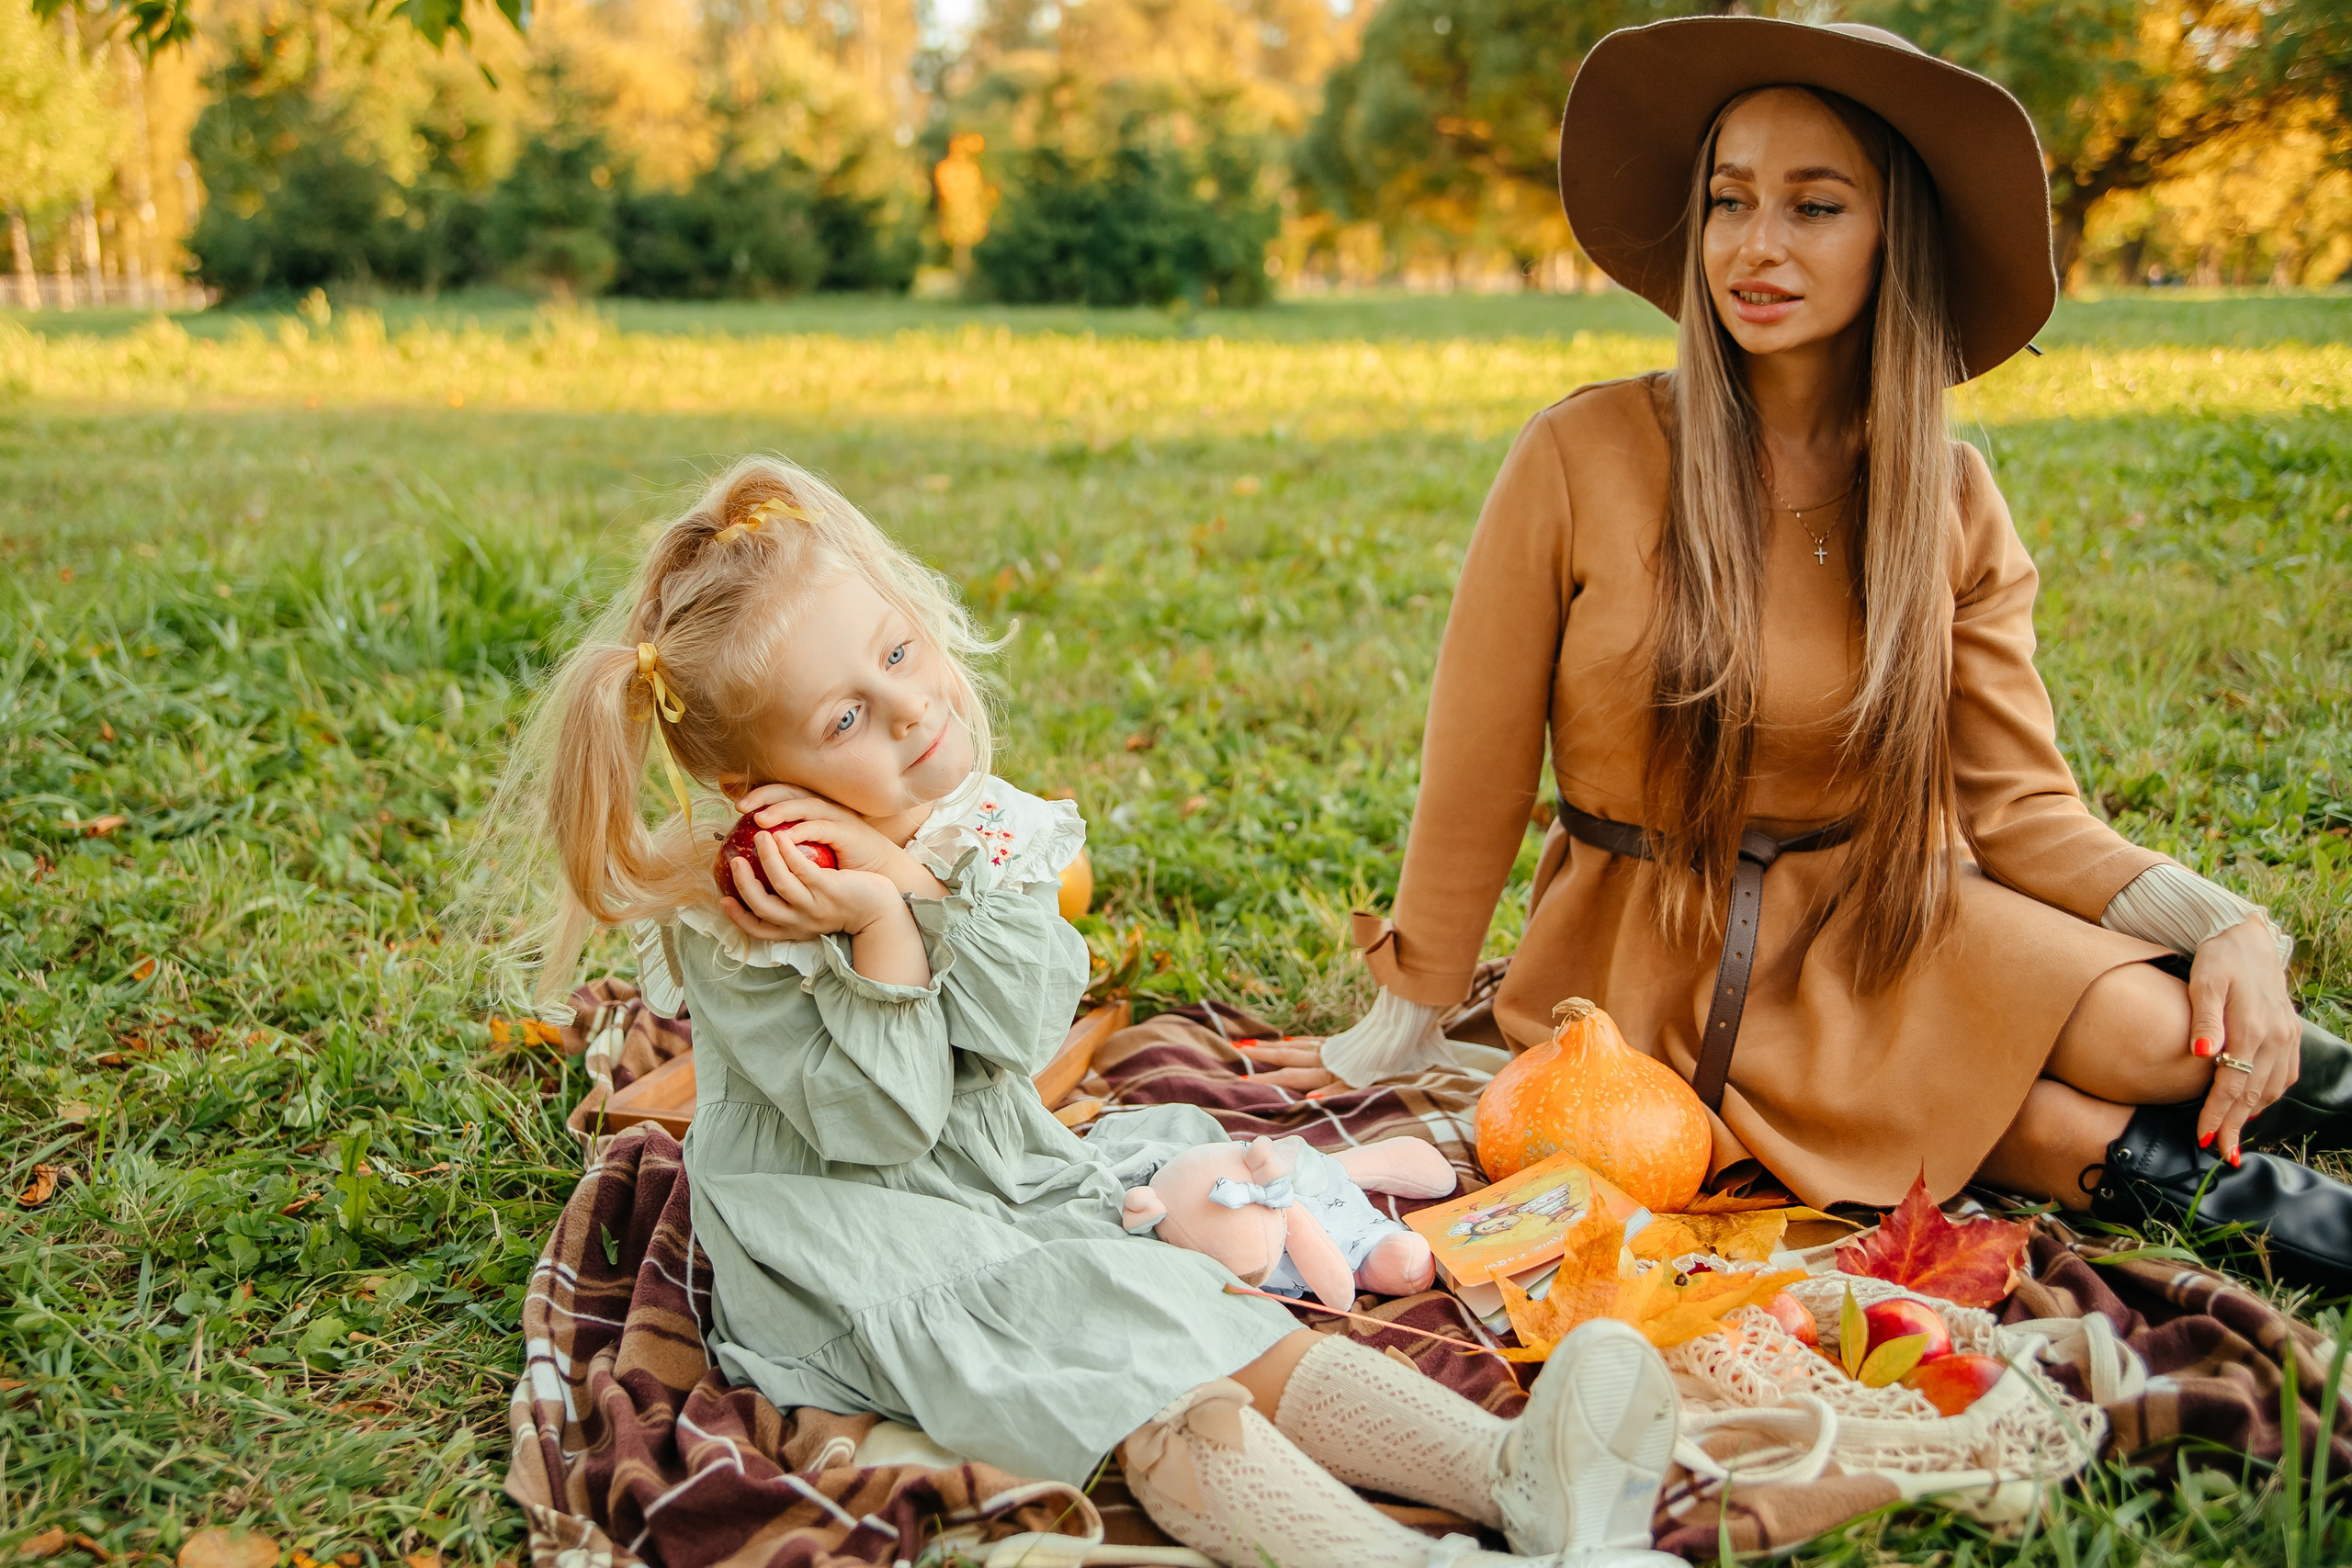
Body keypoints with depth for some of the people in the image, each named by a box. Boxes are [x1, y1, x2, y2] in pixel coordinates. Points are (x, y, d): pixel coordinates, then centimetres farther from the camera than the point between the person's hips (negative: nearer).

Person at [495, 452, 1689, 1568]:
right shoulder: (730, 928, -17)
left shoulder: (976, 829, -1)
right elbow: (882, 1121, -19)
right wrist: (879, 931, -31)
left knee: (1234, 1324, -15)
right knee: (1130, 1357, -27)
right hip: (868, 1266, -6)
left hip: (1019, 1194, 6)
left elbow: (1020, 1038, -13)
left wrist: (909, 877, -24)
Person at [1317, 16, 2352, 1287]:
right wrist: (1404, 1025, 2)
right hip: (1663, 968, -4)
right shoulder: (1584, 458, -15)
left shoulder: (1950, 499, -3)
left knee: (2165, 1028, -22)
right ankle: (2131, 1151, 3)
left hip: (1884, 921, 4)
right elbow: (1476, 775, -6)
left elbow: (2019, 803, -4)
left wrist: (2222, 924, -22)